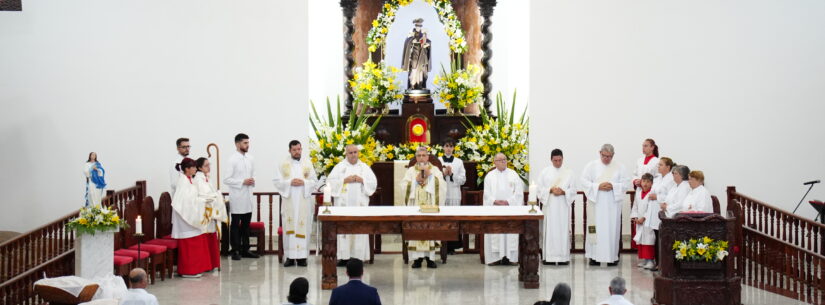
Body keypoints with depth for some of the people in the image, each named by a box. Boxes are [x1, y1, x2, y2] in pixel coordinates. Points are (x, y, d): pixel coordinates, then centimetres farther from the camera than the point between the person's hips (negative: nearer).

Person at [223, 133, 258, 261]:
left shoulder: (250, 158, 8)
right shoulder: (232, 160, -10)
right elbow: (226, 180, -12)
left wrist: (252, 181, -1)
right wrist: (243, 182, -15)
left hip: (248, 196, 6)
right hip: (237, 197, -6)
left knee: (246, 224, 10)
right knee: (235, 225, 2)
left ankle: (245, 249, 17)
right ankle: (235, 251, 9)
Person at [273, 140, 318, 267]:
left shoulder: (308, 164, 9)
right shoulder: (283, 165, 6)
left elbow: (314, 181, 6)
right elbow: (277, 181, 1)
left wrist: (303, 182, -13)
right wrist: (290, 182, -14)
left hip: (304, 201, 1)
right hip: (289, 201, -1)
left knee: (303, 227, -2)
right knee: (289, 228, -2)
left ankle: (302, 256, 3)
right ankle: (290, 256, 1)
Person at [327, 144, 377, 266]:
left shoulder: (365, 167, 14)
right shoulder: (339, 167, 9)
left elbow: (374, 182, 9)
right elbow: (331, 181, 1)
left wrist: (362, 180, -6)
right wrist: (345, 180, -9)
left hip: (360, 203, 2)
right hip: (343, 203, -1)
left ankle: (357, 256, 0)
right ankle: (343, 257, -6)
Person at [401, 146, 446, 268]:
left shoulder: (435, 170, 12)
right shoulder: (411, 170, 14)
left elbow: (441, 186, -3)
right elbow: (404, 186, 2)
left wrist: (430, 175, -9)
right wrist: (416, 180, -8)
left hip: (430, 206, 0)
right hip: (415, 206, 1)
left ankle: (430, 257, -5)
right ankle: (417, 257, -6)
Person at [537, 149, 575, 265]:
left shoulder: (569, 173, 7)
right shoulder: (545, 172, 6)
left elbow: (572, 190, 5)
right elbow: (540, 189, 3)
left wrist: (563, 192, -14)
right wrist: (551, 190, -13)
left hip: (563, 206, 1)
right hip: (549, 206, 0)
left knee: (563, 229, -1)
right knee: (549, 230, -3)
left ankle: (563, 257, 2)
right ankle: (549, 257, 0)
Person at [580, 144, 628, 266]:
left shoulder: (619, 167, 9)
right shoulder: (592, 166, 4)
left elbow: (624, 183, 4)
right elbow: (584, 181, -2)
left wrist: (613, 186, -14)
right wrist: (598, 186, -14)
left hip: (613, 204, 1)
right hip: (595, 202, -1)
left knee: (612, 229, 1)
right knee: (595, 229, -3)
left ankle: (612, 257, 7)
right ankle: (594, 256, 1)